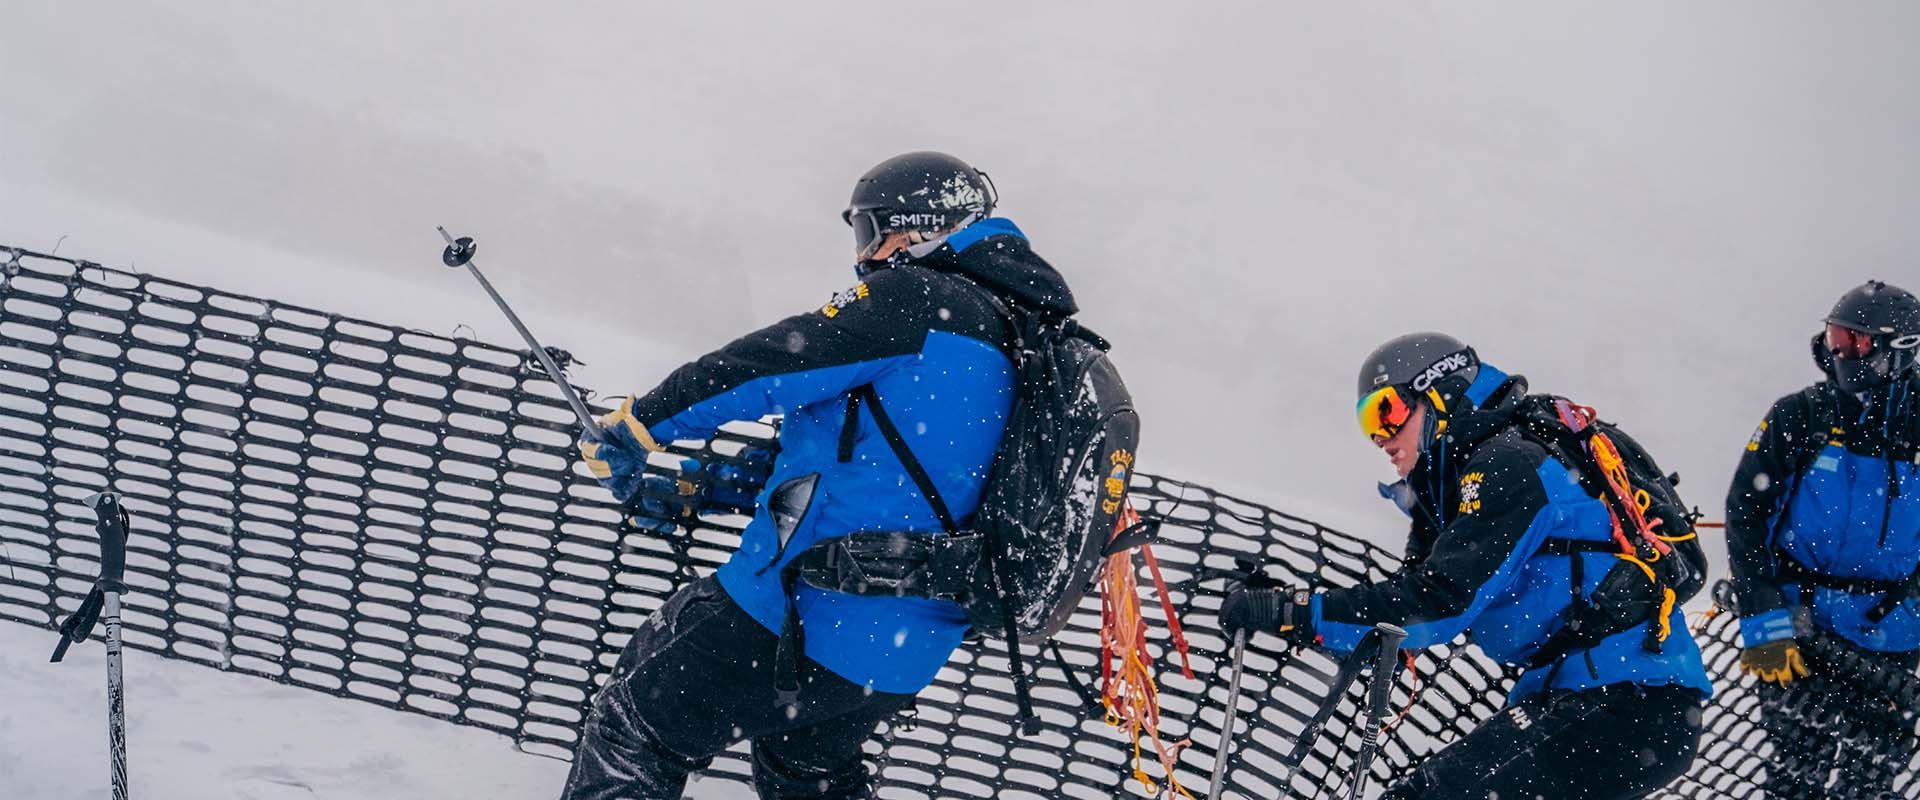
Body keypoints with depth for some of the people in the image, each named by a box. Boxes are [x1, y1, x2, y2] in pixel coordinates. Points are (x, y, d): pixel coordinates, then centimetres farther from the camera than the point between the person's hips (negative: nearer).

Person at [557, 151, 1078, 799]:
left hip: (810, 611, -9)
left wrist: (639, 424, 2)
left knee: (634, 726, 6)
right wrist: (694, 489, 22)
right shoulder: (1010, 345, 16)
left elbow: (768, 366, -13)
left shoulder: (918, 297, -10)